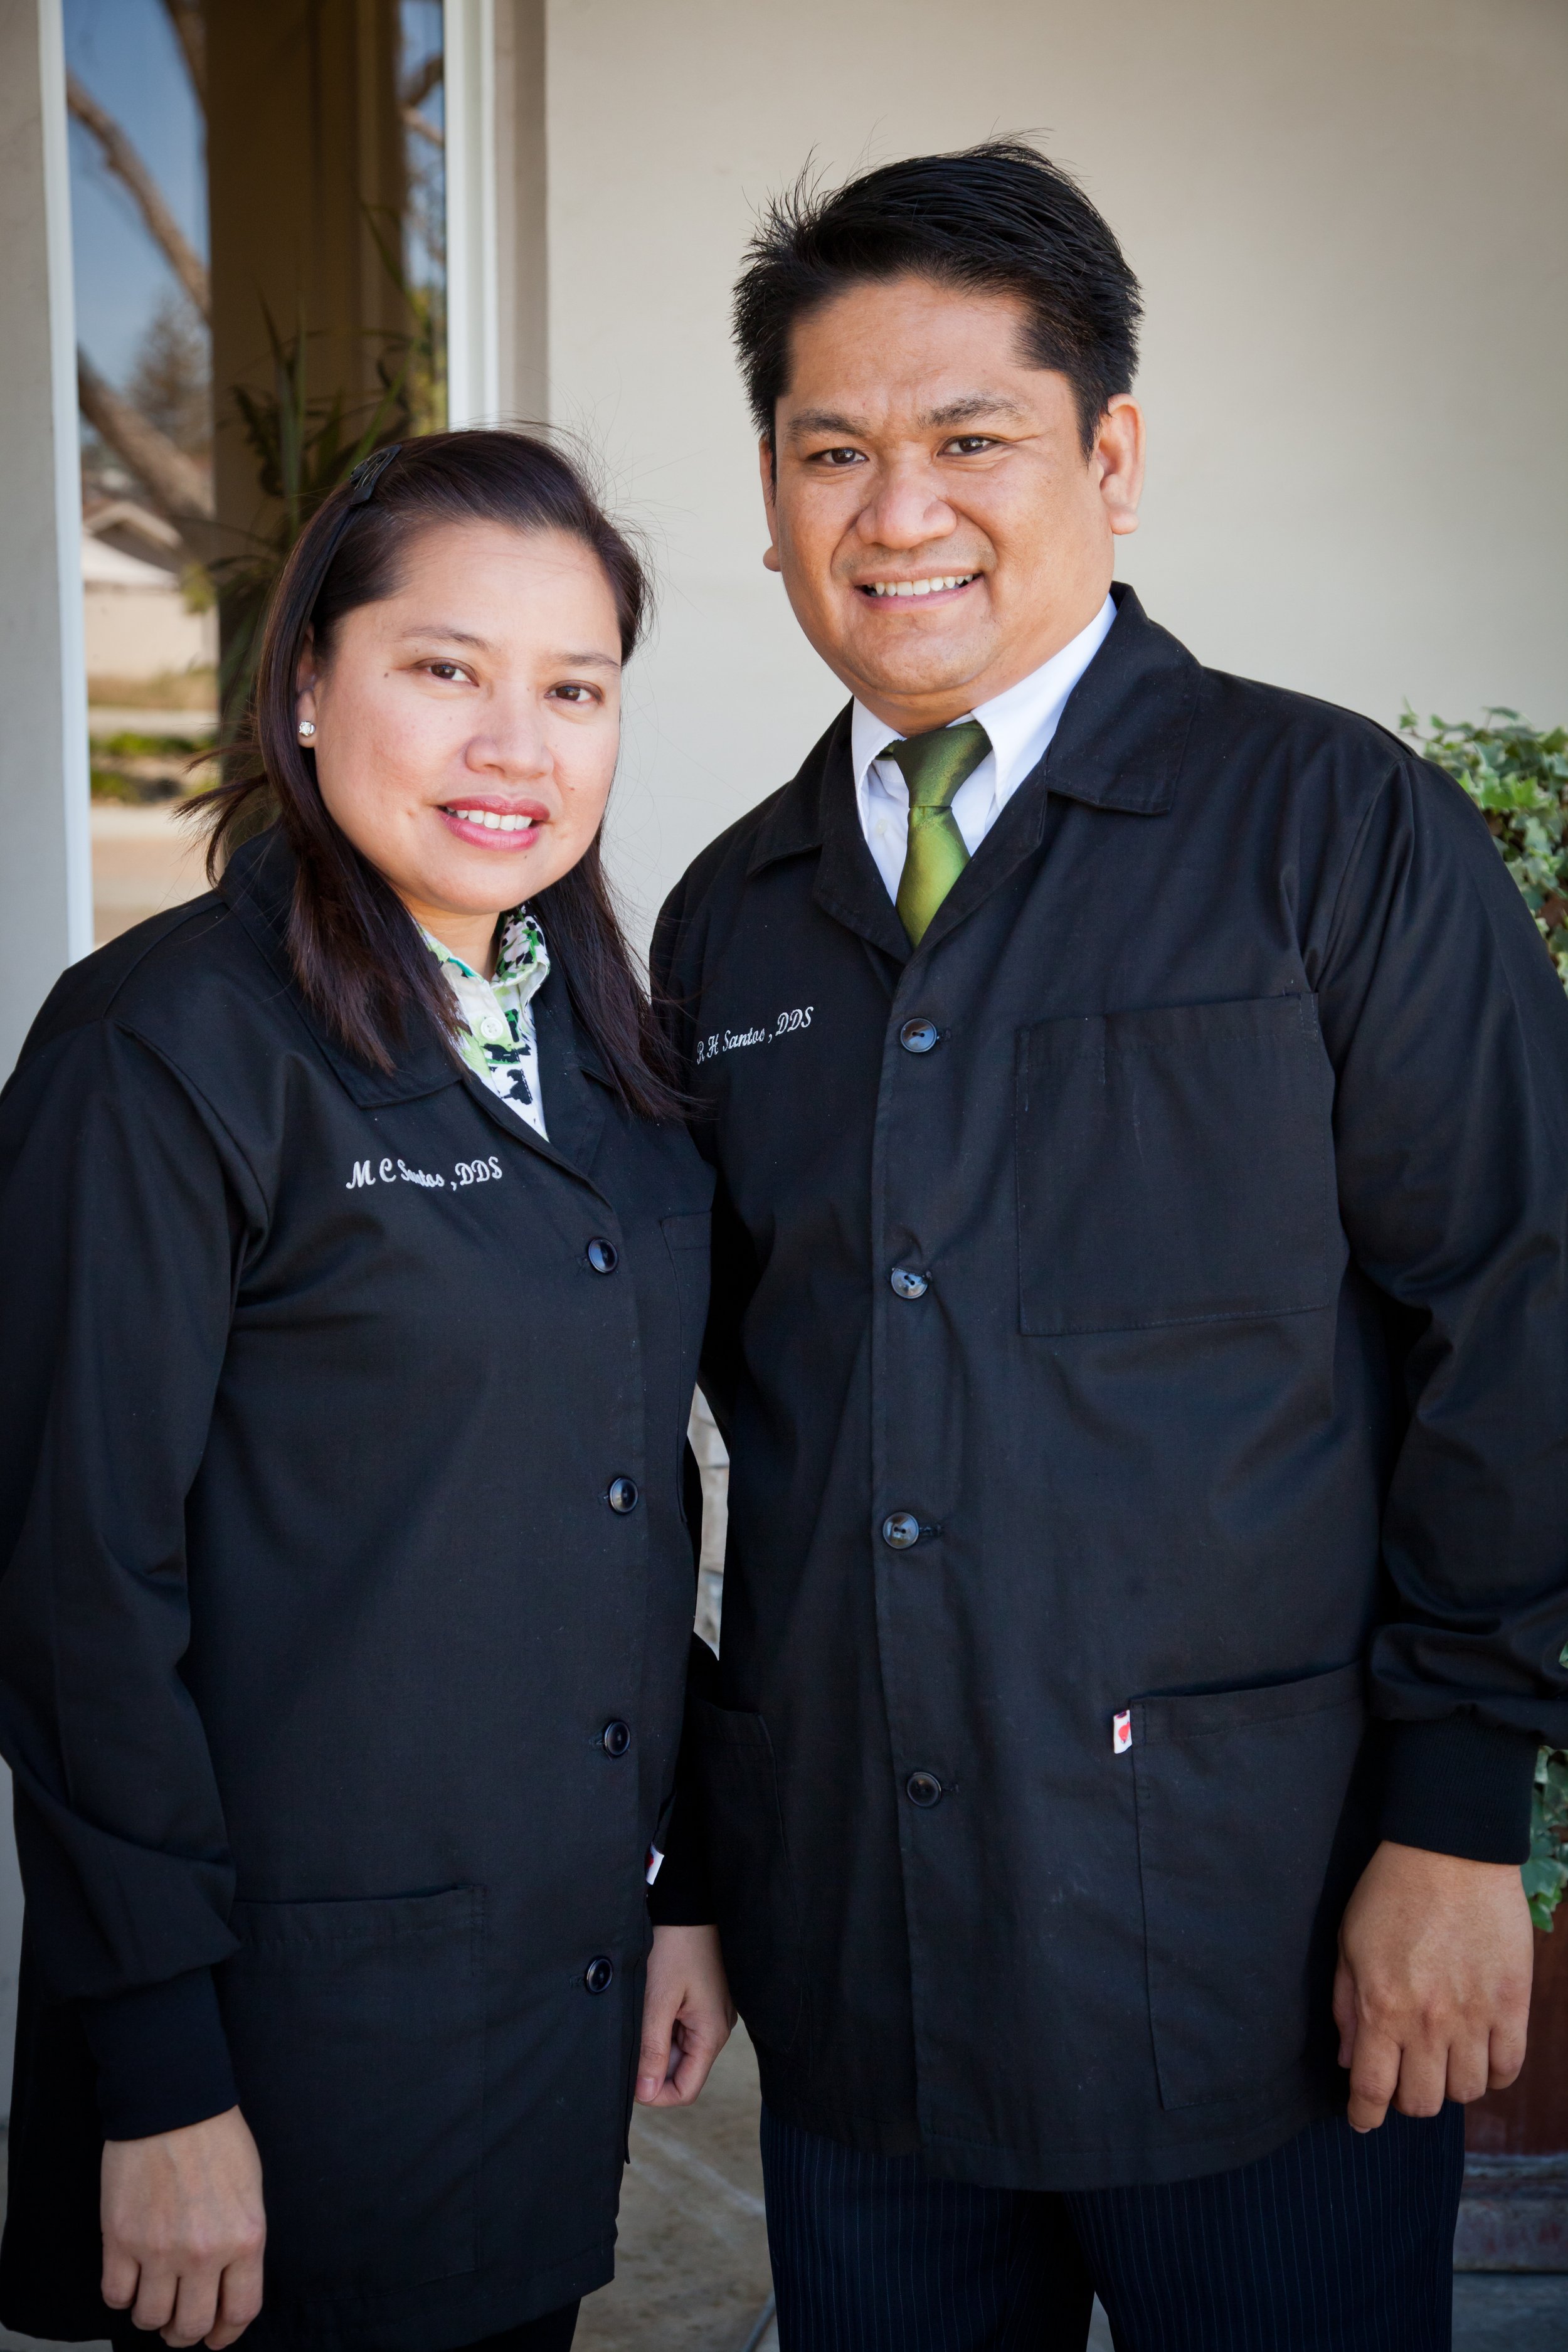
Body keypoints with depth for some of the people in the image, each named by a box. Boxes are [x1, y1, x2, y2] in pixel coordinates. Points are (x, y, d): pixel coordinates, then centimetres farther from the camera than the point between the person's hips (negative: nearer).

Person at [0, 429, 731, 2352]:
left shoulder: (593, 1042, 7)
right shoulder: (168, 1047, -14)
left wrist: (677, 1884, 11)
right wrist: (161, 2076, -15)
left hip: (568, 1981, 6)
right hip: (301, 2025, -6)